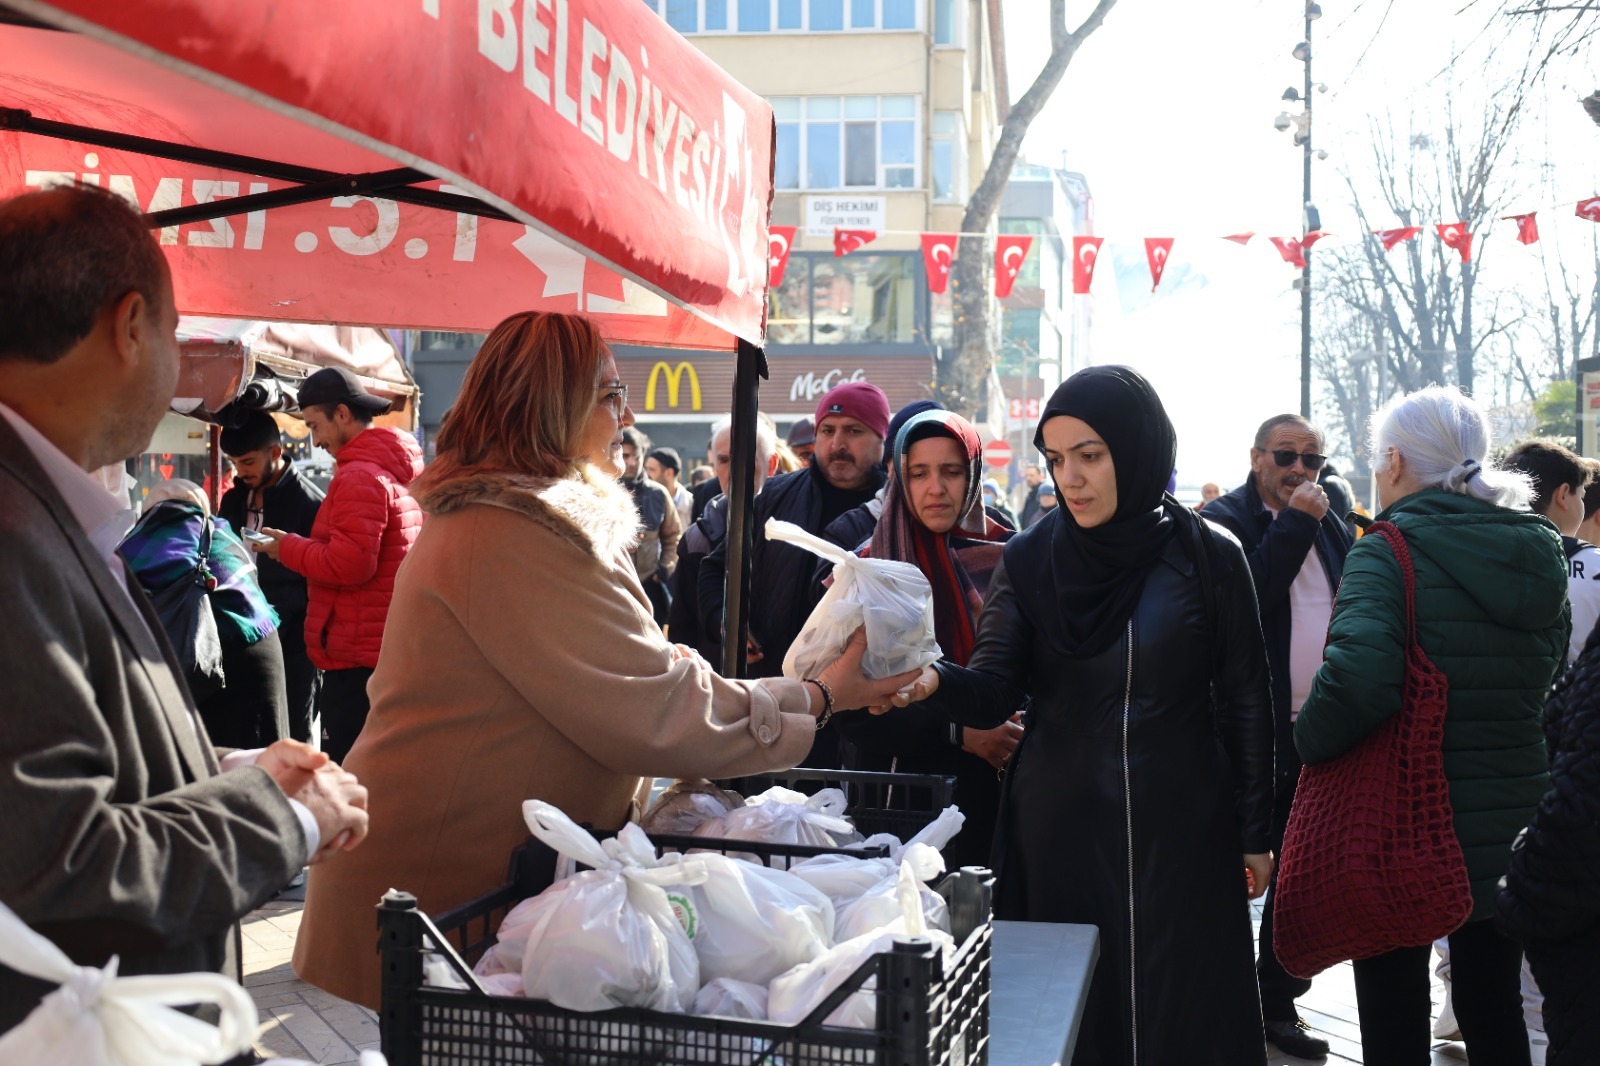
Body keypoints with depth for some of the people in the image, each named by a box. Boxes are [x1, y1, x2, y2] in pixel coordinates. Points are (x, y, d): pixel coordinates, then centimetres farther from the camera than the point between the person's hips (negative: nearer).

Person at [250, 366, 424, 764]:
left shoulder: (359, 476, -14)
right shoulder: (404, 470, 16)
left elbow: (350, 565, -21)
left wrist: (289, 547, -6)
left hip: (358, 659, -10)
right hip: (396, 652, 10)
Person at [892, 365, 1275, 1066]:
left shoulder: (1209, 558, -3)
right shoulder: (1029, 560, -1)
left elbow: (1246, 704, 2)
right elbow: (992, 693, -9)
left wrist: (1254, 833, 4)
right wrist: (935, 682, -31)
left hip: (1181, 831, -1)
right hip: (1060, 831, 1)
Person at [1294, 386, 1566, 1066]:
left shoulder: (1387, 553, -17)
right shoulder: (1540, 556, 4)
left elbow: (1356, 677, -33)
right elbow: (1547, 676, 15)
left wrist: (1309, 742, -16)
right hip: (1513, 831, 6)